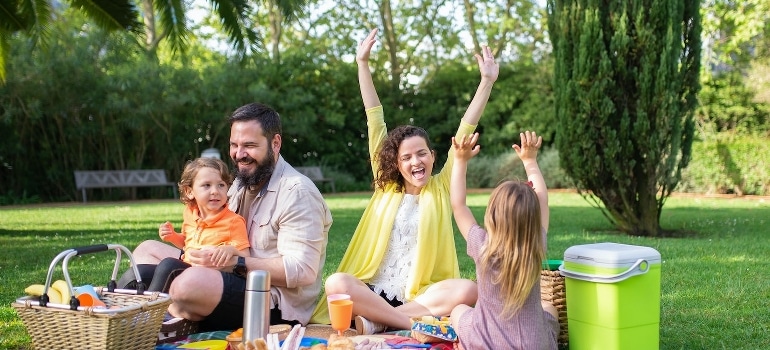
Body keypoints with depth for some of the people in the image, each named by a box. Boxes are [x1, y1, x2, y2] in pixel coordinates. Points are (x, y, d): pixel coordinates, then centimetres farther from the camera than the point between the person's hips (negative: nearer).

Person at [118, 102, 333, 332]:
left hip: (277, 305, -10)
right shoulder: (242, 182, 15)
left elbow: (302, 271, -22)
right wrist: (195, 252, -1)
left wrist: (235, 263, -26)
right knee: (147, 250, 12)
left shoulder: (297, 192, -13)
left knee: (192, 282, -36)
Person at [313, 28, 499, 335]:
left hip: (421, 296, 0)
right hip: (374, 293, 0)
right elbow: (375, 123, 8)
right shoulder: (386, 187, 10)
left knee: (467, 289, -30)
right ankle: (417, 324, -29)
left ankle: (378, 321, -26)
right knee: (335, 283, -29)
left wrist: (487, 82, -3)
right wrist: (363, 64, 8)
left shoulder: (441, 187, 8)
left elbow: (465, 132, 2)